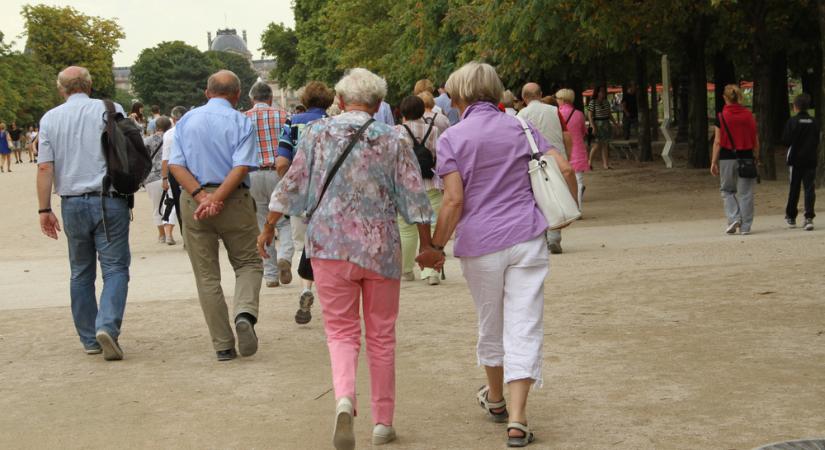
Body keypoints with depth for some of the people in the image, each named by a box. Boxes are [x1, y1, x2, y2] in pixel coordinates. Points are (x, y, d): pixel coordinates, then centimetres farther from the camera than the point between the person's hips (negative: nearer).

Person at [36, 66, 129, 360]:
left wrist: (44, 209, 2)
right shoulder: (110, 110, -1)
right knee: (115, 268, 0)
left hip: (72, 203, 3)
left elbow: (44, 167, -1)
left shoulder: (50, 118, 4)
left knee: (81, 273, 13)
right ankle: (108, 326, -21)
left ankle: (89, 340, 16)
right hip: (109, 200, -2)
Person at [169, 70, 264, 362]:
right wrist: (217, 199, -17)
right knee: (248, 263, 13)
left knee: (206, 275, 8)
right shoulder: (241, 123, -2)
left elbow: (176, 165, -4)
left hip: (193, 200, 2)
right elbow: (242, 167, -15)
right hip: (234, 200, -2)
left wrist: (201, 197, -13)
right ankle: (244, 312, -16)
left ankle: (223, 345, 8)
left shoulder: (186, 121, 8)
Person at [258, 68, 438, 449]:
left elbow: (292, 185, 1)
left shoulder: (317, 133, 1)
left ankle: (344, 398, -23)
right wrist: (427, 247, 8)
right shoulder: (393, 140, 1)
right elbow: (415, 197, -1)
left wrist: (268, 228, 12)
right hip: (381, 246, 0)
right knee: (381, 335, 12)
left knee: (341, 331, 5)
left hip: (329, 244, 0)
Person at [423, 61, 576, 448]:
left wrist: (436, 246, -3)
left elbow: (454, 201, -11)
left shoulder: (452, 138, -2)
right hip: (526, 237, 1)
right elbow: (564, 168, 0)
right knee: (524, 327, 0)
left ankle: (495, 399, 38)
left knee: (490, 325, 18)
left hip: (480, 243, -1)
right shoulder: (519, 127, 8)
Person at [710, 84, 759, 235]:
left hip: (727, 157, -2)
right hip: (746, 157, 2)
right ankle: (745, 226, 7)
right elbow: (756, 140, 4)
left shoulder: (721, 116, -5)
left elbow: (718, 141, -7)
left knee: (727, 190, 15)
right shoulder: (748, 114, 2)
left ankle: (733, 217, -3)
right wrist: (756, 158, 15)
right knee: (745, 192, 6)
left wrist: (714, 162, -4)